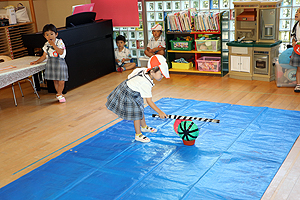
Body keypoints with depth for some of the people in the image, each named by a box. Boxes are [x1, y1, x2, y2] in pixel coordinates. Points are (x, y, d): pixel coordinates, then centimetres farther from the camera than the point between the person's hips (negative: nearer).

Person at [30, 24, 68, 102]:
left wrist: (53, 45, -22)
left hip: (60, 63, -4)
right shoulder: (46, 45, 6)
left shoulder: (59, 42, -8)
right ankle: (60, 95, 21)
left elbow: (61, 52, -21)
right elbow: (44, 56, 13)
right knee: (55, 81, 9)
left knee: (61, 81, -6)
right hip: (51, 63, 4)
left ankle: (59, 94, 11)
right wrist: (36, 62, 6)